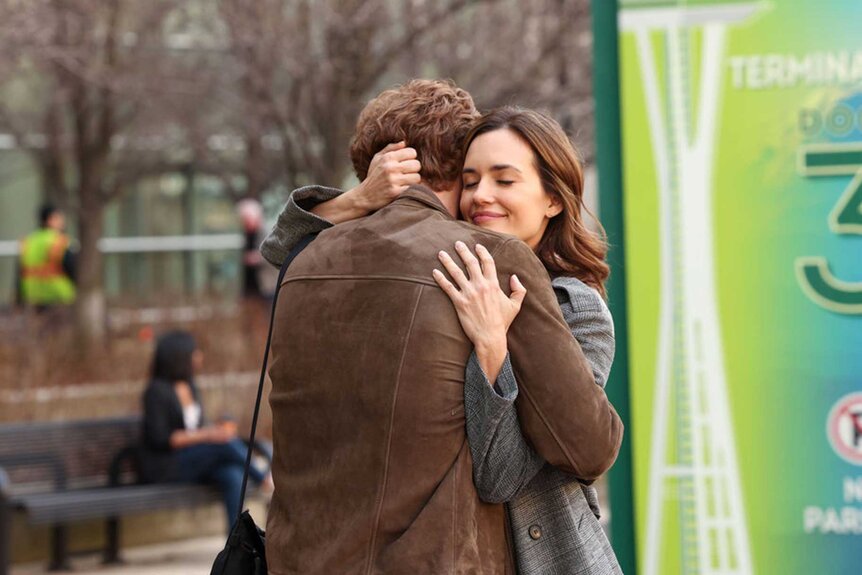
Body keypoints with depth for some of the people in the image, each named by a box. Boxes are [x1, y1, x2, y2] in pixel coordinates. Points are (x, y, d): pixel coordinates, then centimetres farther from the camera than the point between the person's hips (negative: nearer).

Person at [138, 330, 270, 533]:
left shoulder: (189, 387, 13)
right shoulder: (157, 391, -11)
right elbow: (159, 438, -17)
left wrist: (217, 427, -7)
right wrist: (206, 435, -22)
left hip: (194, 464, 7)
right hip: (164, 468, -7)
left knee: (233, 473, -27)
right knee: (226, 442, -29)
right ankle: (266, 480, -9)